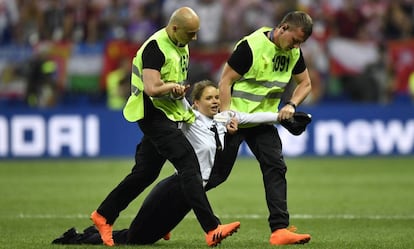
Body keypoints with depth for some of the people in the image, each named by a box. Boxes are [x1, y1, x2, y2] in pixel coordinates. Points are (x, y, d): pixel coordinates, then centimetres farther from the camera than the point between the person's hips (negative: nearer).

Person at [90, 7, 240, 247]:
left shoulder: (181, 46, 11)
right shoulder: (155, 48, -19)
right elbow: (152, 89, -28)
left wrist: (178, 89, 5)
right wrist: (173, 86, -11)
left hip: (168, 116, 10)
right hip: (154, 114, -10)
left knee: (145, 173, 14)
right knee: (189, 164, -18)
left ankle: (103, 216, 26)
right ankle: (212, 229, -23)